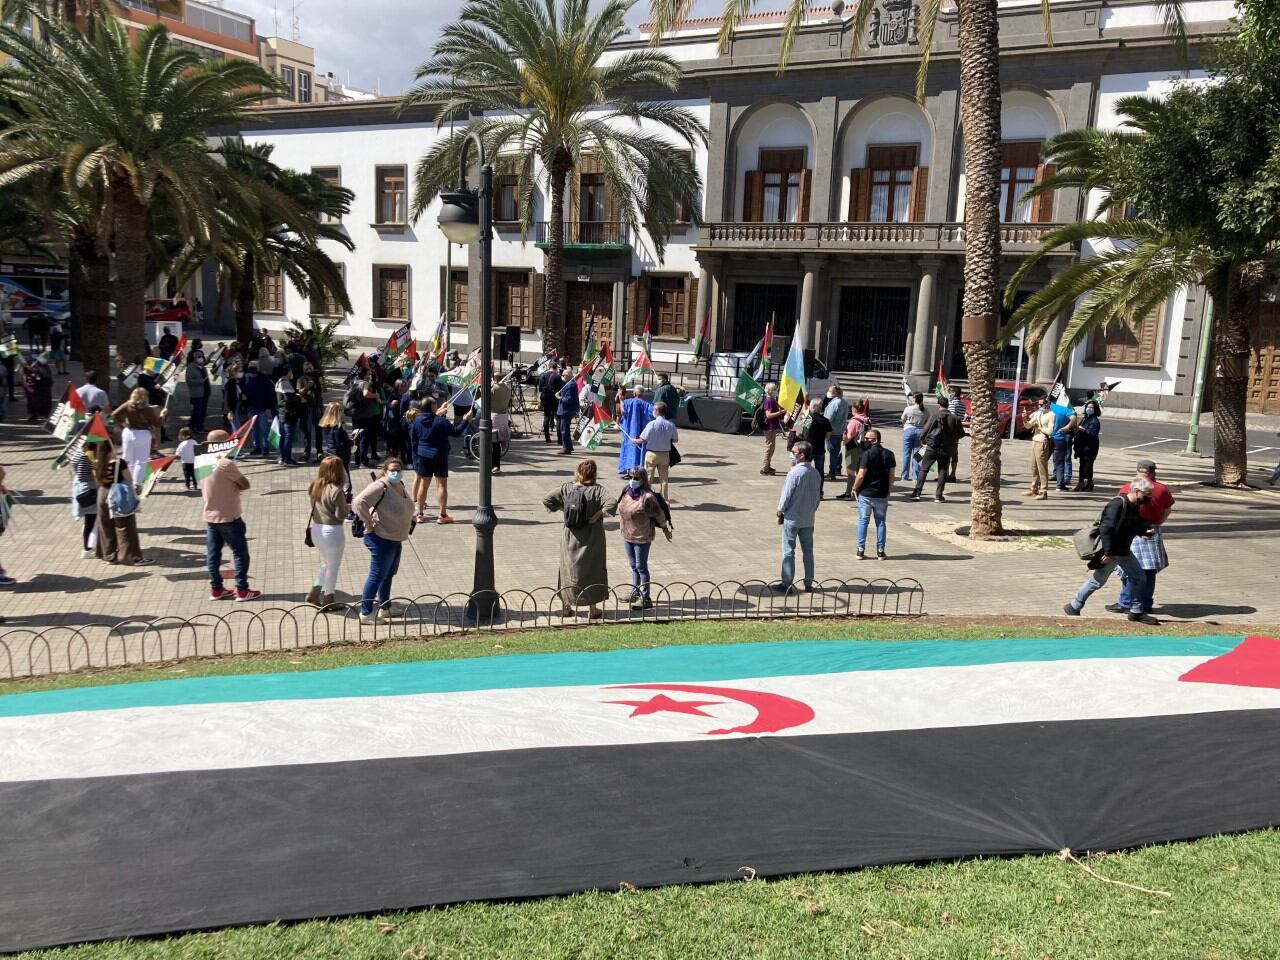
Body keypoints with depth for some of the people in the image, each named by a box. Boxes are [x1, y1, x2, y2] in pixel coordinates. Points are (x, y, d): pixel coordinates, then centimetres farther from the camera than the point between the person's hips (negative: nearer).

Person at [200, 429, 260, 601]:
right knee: (240, 553, 3)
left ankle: (215, 589, 18)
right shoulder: (226, 464, -19)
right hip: (229, 518, -7)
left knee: (213, 554, 11)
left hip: (210, 517, 7)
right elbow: (245, 484, -14)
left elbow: (203, 490, 13)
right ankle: (242, 591, 5)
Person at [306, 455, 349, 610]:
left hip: (317, 530, 7)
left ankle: (314, 594, 28)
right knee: (333, 568, 11)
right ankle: (327, 601, 21)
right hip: (332, 532, -7)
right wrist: (346, 505, -1)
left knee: (326, 564, 27)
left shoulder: (316, 486, 1)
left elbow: (314, 506, 10)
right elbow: (341, 515, -19)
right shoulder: (336, 491, -22)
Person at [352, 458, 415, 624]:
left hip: (396, 539, 10)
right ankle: (365, 613, 8)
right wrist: (369, 523, -25)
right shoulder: (380, 487, -22)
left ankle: (385, 609, 35)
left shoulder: (400, 486, 7)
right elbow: (359, 502, -32)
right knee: (377, 576, -2)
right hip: (381, 539, -10)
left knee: (389, 574, 20)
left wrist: (409, 524, 15)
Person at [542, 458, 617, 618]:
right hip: (591, 539, -3)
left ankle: (567, 606, 24)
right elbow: (612, 503, -27)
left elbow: (546, 500, -5)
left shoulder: (566, 488, -5)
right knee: (592, 571, 10)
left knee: (569, 569, 16)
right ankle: (593, 609, 17)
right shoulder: (596, 490, -14)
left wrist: (562, 508, 1)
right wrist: (598, 514, -16)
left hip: (570, 538, 3)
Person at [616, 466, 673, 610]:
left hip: (642, 538, -7)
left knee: (641, 567, 0)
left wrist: (666, 529, 1)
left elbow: (659, 514, -9)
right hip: (627, 536, 7)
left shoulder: (647, 497, -21)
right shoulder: (626, 493, 0)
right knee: (633, 566, 18)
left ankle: (645, 599, 8)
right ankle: (635, 593, 32)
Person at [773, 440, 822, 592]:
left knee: (788, 551, 3)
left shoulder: (794, 473, -19)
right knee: (808, 550, 13)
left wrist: (780, 511, 0)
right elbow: (818, 496, 9)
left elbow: (786, 494, -15)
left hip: (792, 518, -6)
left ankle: (787, 583, 7)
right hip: (808, 519, 6)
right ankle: (808, 582, 17)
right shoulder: (816, 473, 1)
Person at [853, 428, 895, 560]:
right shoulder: (889, 454, 1)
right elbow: (891, 475, 5)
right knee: (881, 522, 11)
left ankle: (861, 550, 8)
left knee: (863, 521, 7)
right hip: (882, 494, 4)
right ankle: (880, 552, 12)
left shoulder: (868, 454, -14)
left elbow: (861, 475, -16)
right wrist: (889, 489, 16)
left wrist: (855, 488, -1)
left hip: (866, 493, -4)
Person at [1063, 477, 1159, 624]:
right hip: (1110, 552, -9)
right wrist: (1107, 552, -26)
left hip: (1124, 551, 9)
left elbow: (1136, 525, 19)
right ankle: (1073, 607, 15)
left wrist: (1144, 531, -4)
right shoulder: (1117, 504, -23)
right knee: (1097, 581, 1)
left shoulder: (1135, 507, 5)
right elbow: (1106, 529, -27)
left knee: (1139, 577, 10)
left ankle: (1136, 612, 21)